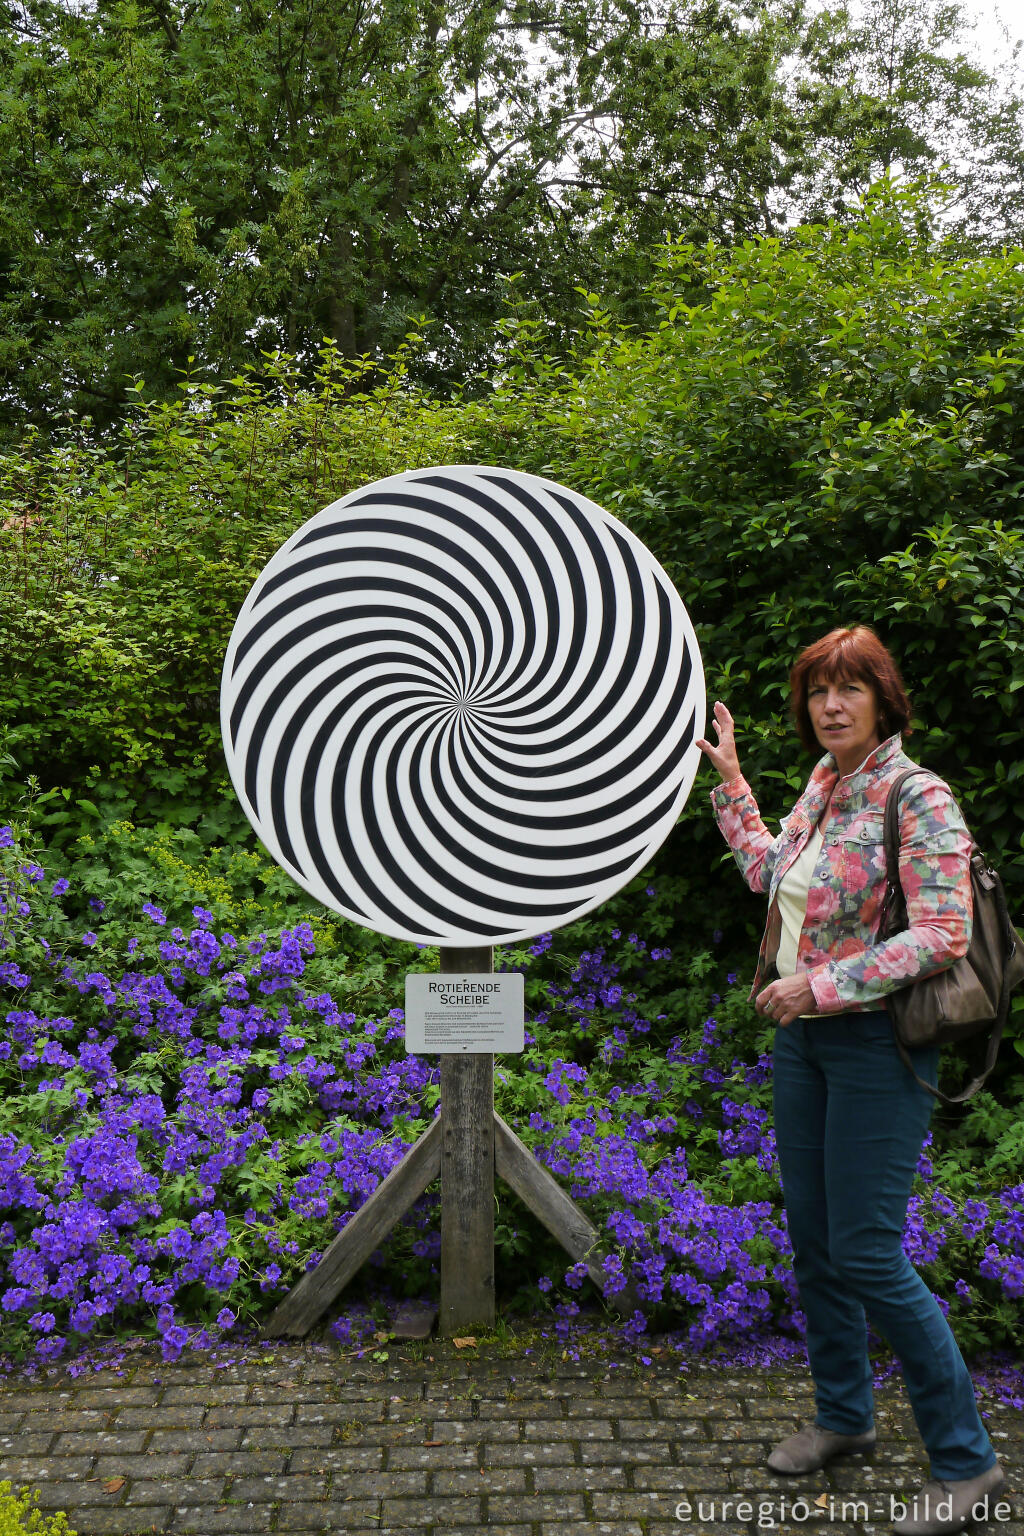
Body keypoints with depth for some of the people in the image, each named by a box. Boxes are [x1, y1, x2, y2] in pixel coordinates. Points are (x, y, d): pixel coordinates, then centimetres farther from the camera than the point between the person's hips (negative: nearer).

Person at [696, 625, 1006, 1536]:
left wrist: (823, 985, -22)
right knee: (812, 1240, 16)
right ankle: (844, 1416, 36)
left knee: (868, 1254, -5)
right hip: (802, 1036, 8)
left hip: (876, 1042, -8)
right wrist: (730, 778, 24)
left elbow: (943, 934, -22)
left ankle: (967, 1463, 13)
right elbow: (768, 872, 24)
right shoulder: (824, 787, 8)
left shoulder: (917, 798, -15)